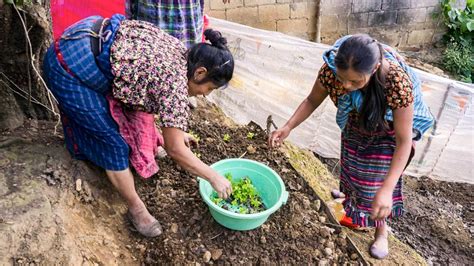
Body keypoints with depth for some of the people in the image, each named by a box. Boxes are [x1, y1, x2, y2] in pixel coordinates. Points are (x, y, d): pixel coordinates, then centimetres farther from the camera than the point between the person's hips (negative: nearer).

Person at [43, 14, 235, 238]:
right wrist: (215, 178, -4)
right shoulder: (175, 80, -19)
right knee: (113, 143, 1)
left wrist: (175, 130, 30)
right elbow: (175, 150, -14)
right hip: (70, 67, -9)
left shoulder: (179, 52, 4)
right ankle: (136, 209, 18)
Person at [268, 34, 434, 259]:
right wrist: (288, 127, -31)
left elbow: (404, 141, -37)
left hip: (389, 126, -3)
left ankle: (381, 230, 33)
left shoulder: (397, 80, -44)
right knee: (353, 167, 23)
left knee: (378, 179, 6)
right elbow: (312, 100, -16)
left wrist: (386, 189, -44)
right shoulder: (332, 68, -36)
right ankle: (351, 193, 56)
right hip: (357, 121, 3)